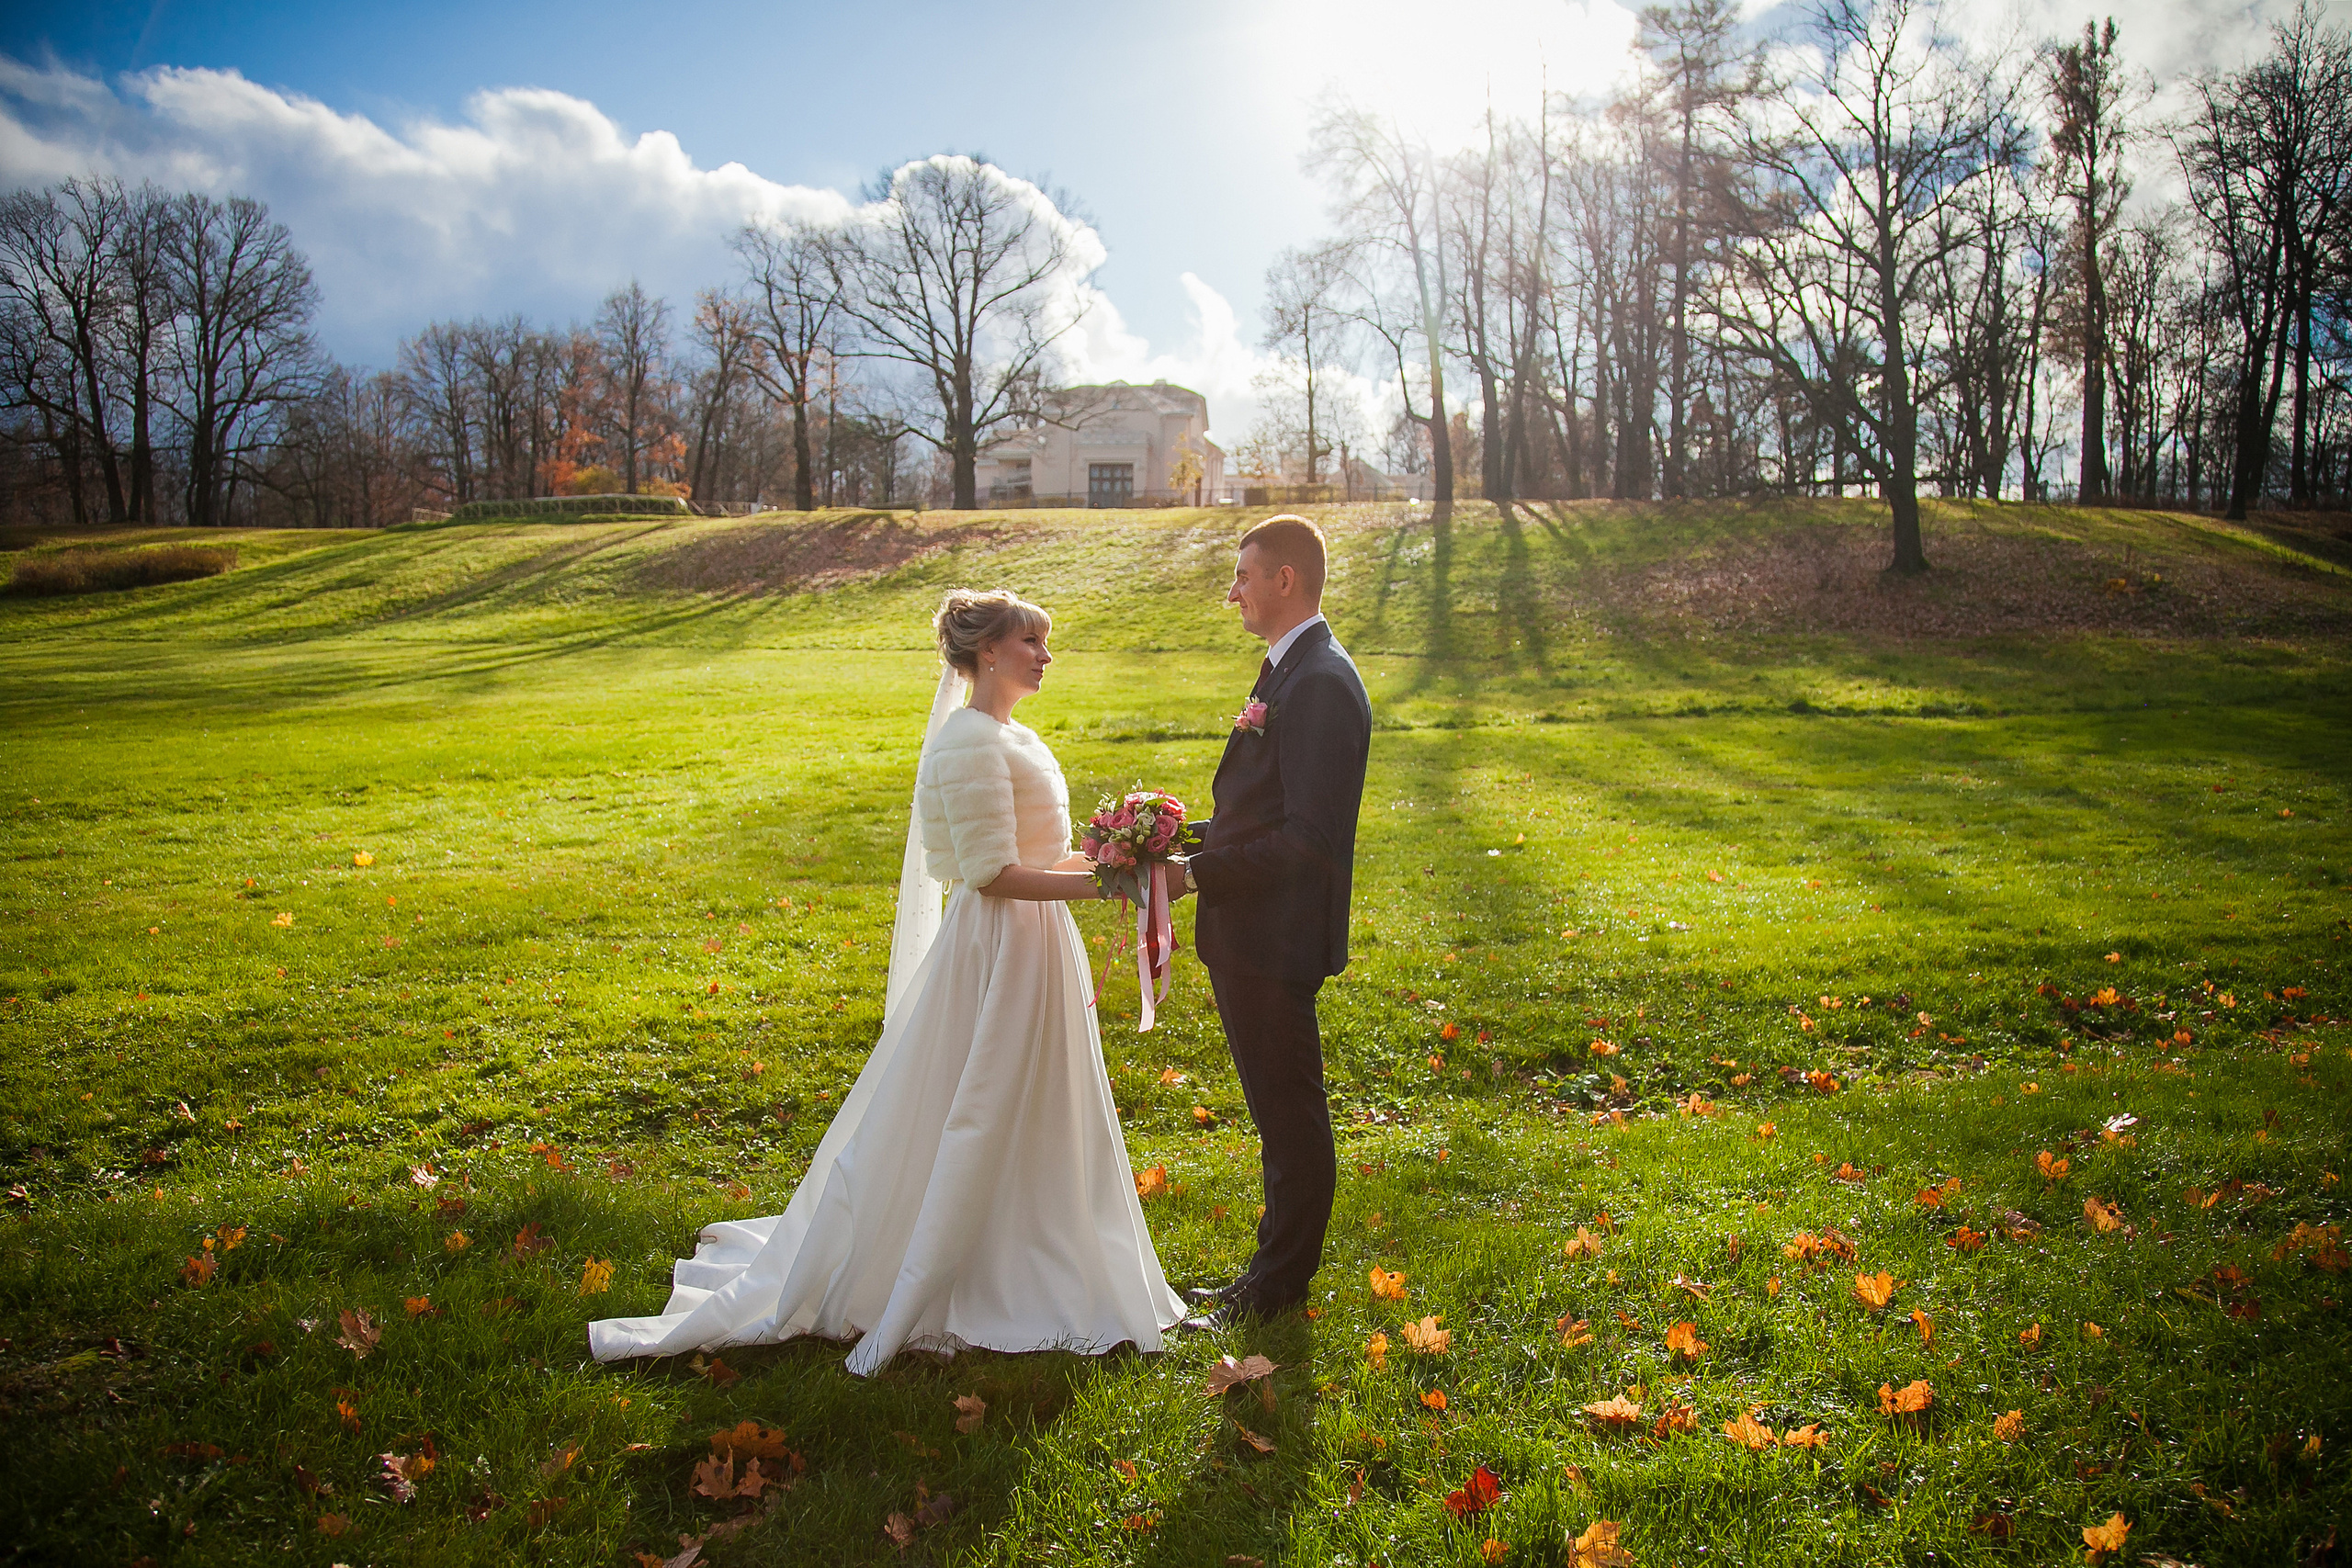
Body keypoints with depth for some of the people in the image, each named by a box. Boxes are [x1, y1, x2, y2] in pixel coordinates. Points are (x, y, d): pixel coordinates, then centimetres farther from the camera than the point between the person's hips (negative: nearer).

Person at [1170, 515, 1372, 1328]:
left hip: (1277, 939, -10)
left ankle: (1276, 1287, 19)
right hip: (1251, 935, 10)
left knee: (1289, 1117, 5)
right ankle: (1275, 1273, 33)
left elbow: (1307, 836, -25)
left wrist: (1200, 874, -20)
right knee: (1281, 1114, 20)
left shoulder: (1320, 683, -20)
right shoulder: (1287, 671, 14)